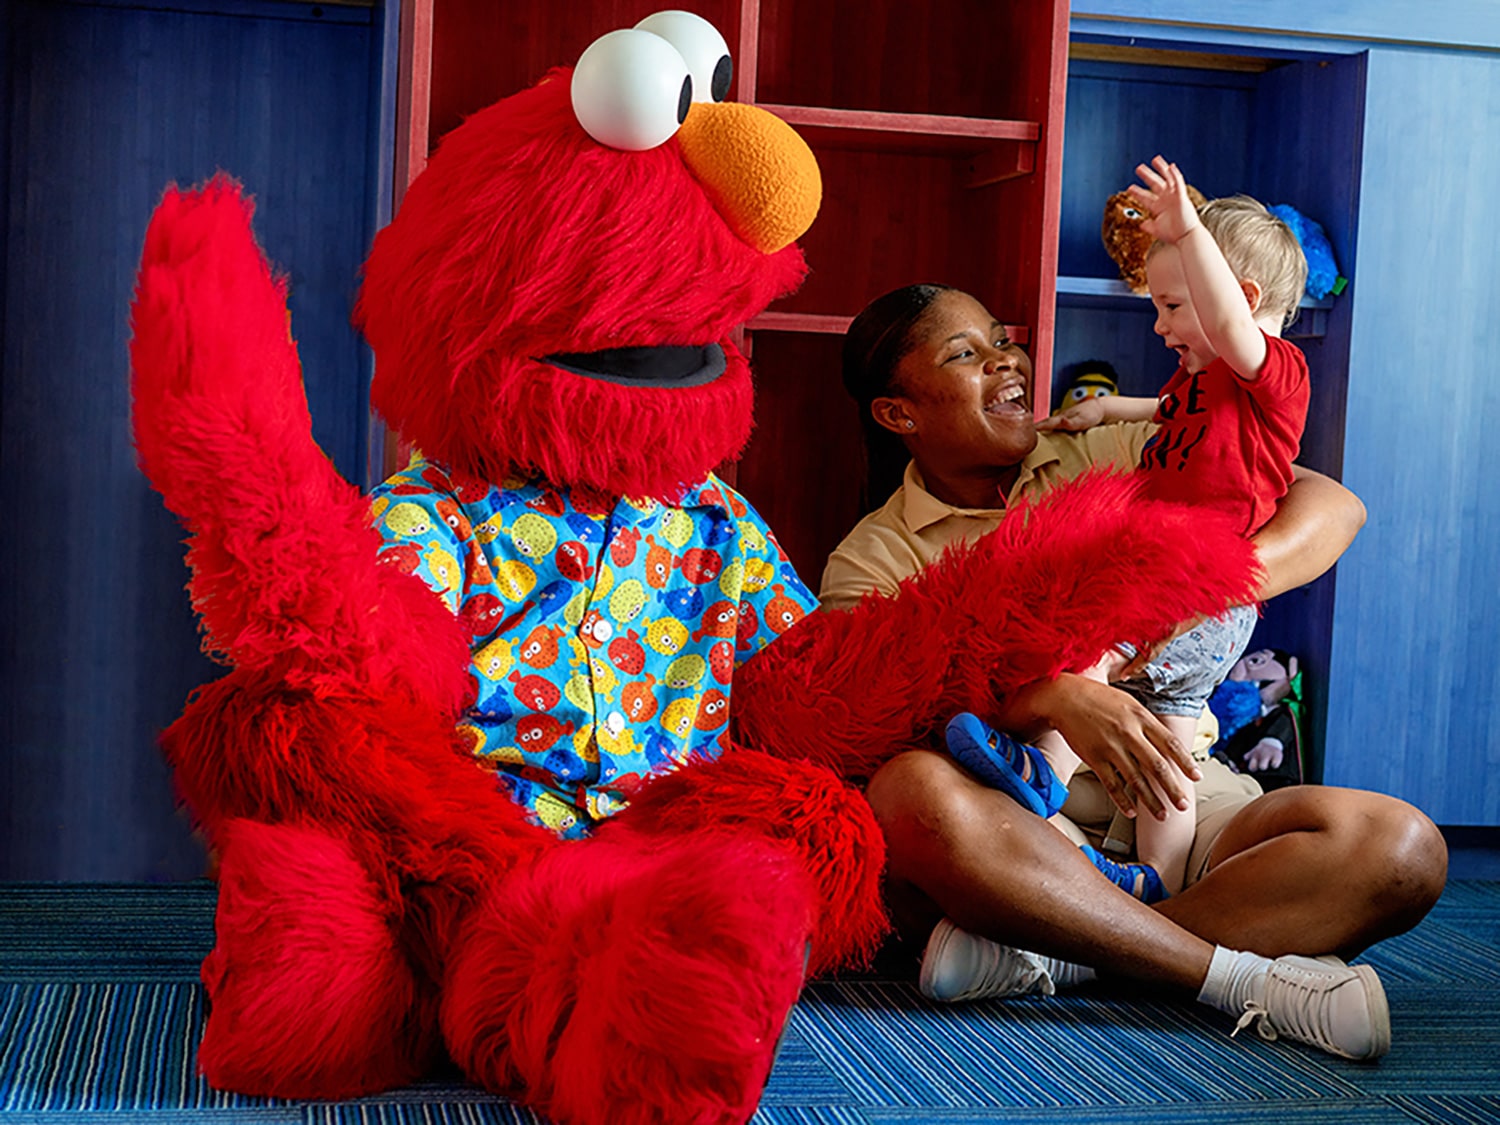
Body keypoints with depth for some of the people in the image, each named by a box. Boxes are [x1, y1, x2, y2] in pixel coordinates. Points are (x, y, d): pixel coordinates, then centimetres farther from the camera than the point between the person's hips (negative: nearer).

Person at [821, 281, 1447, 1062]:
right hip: (1016, 835, -2)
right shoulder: (873, 560, 6)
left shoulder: (1114, 460, 14)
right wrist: (1055, 699, -31)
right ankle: (1246, 977, -28)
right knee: (911, 789, -36)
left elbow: (1331, 506, 4)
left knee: (1400, 846, -22)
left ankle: (1046, 955, -27)